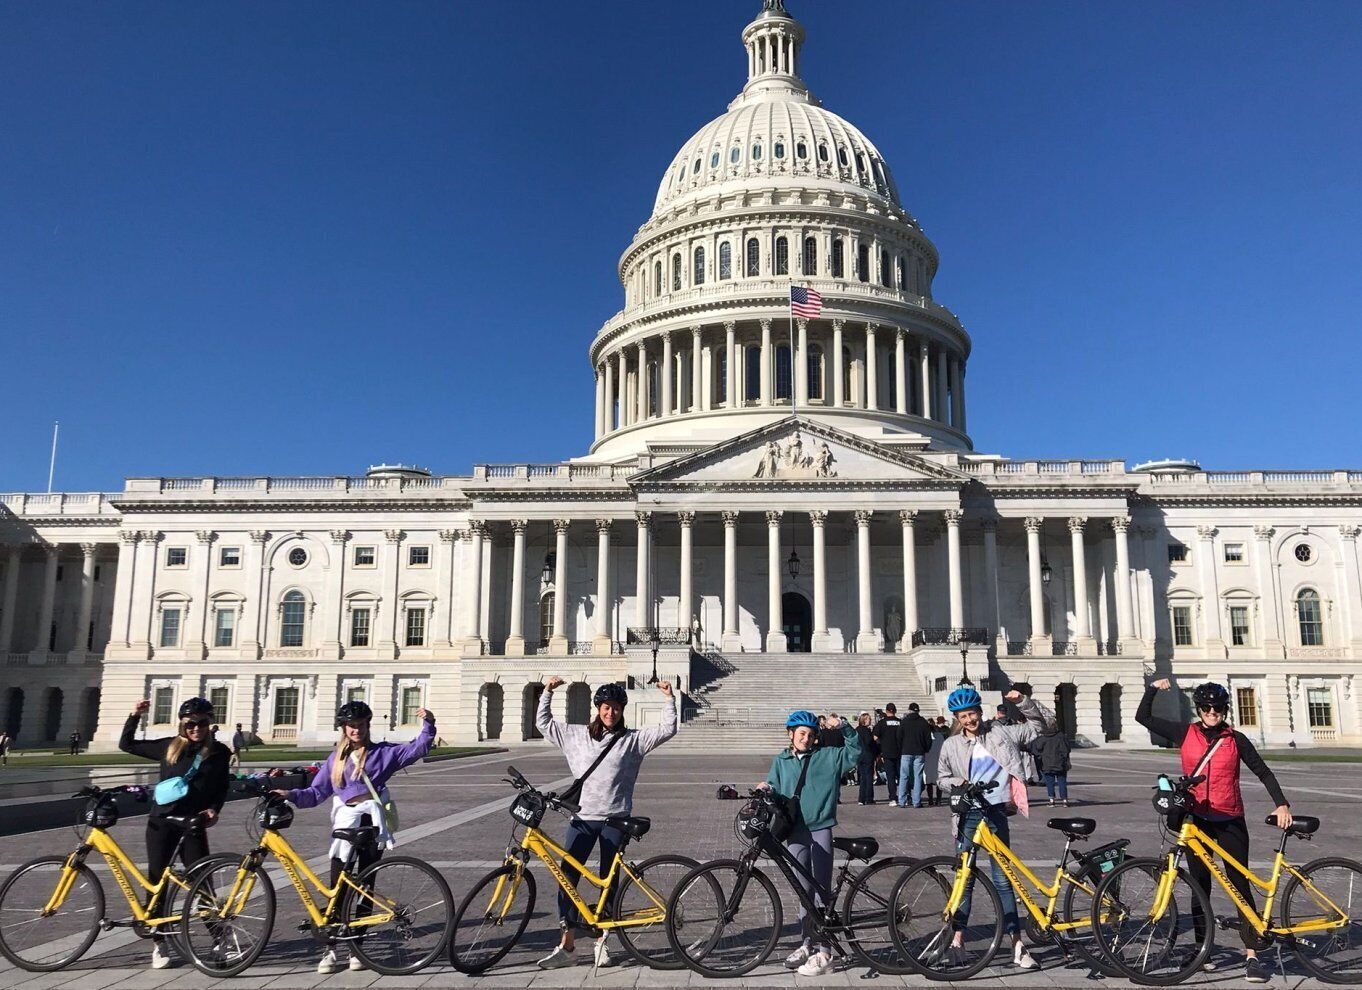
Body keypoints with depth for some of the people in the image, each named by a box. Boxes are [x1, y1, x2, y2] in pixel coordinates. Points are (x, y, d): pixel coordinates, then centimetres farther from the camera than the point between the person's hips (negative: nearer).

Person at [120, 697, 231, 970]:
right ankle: (158, 944, 18)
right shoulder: (169, 747, 1)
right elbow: (126, 744, 8)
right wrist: (135, 716, -3)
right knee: (157, 880, 6)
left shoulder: (218, 752, 0)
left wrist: (214, 809, -7)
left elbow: (222, 787, 10)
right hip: (162, 822, 1)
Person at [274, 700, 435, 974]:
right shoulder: (336, 759, 14)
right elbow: (316, 792, 8)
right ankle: (330, 950, 6)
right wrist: (291, 794, -8)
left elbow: (418, 749, -1)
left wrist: (428, 724, -16)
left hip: (373, 823, -2)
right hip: (345, 824, 2)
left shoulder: (382, 753, 7)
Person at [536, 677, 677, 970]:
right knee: (567, 877, -4)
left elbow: (667, 729, -1)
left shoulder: (632, 740, 4)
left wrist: (670, 698, -8)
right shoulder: (577, 735, 9)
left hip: (615, 819, -1)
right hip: (583, 817, 1)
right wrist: (547, 692, 9)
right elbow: (544, 723, 15)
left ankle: (601, 941, 19)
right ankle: (567, 945, 4)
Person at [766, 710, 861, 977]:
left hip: (820, 830, -3)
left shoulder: (828, 756, 5)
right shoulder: (780, 761, 11)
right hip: (795, 832, 3)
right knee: (804, 890, 12)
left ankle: (824, 952, 1)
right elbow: (773, 791, 9)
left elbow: (855, 750, 1)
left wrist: (842, 727, -11)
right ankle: (808, 943, 22)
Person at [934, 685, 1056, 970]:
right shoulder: (951, 745, 3)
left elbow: (1043, 723, 6)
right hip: (968, 813, 1)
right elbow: (942, 777, 15)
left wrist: (1022, 701, -7)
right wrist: (958, 783, -6)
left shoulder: (1001, 733, 1)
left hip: (996, 812, -1)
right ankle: (957, 937, 17)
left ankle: (1017, 944, 7)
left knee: (1002, 879, 2)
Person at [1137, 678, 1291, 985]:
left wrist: (1281, 804, -10)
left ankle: (1252, 956, -3)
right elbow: (1143, 717, 3)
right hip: (1197, 818, 2)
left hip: (1230, 820, -1)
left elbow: (1263, 772, 1)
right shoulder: (1185, 733, 1)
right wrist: (1153, 689, -4)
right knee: (1200, 885, 9)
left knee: (1240, 885, -4)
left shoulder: (1236, 739, -2)